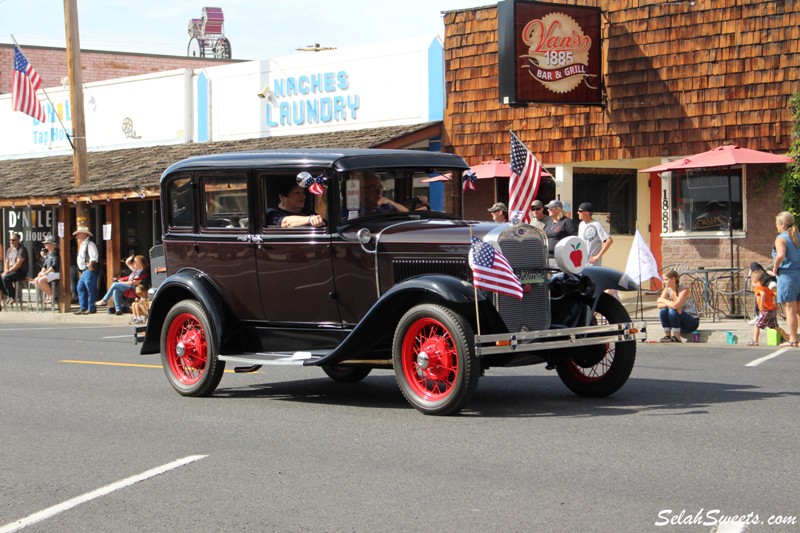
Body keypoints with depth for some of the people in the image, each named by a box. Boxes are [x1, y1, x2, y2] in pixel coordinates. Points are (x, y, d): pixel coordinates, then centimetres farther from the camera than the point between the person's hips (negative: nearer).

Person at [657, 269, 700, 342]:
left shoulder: (684, 290, -20)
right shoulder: (667, 290, -1)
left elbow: (676, 305, -35)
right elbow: (659, 305, -12)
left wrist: (663, 300, -20)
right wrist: (670, 304, -28)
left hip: (692, 322, -6)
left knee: (672, 311, -32)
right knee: (663, 311, -21)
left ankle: (676, 338, -27)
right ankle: (667, 336, -16)